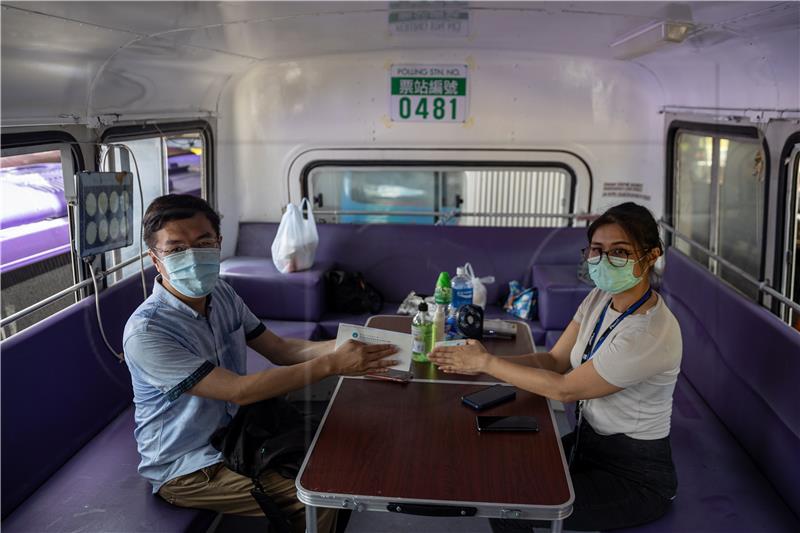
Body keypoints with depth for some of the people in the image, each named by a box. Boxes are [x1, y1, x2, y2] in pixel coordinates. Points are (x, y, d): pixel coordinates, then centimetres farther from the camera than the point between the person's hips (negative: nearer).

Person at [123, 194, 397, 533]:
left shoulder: (221, 294, -2)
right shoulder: (145, 332, -26)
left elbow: (281, 349, 1)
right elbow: (238, 391, -29)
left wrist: (337, 348, -18)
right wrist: (331, 364, -31)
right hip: (184, 470, -7)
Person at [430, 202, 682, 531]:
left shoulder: (651, 334, -29)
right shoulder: (601, 297, -3)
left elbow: (564, 389, -24)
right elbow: (555, 361, -1)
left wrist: (486, 363, -18)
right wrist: (482, 362, -14)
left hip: (635, 478, -7)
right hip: (588, 441, 7)